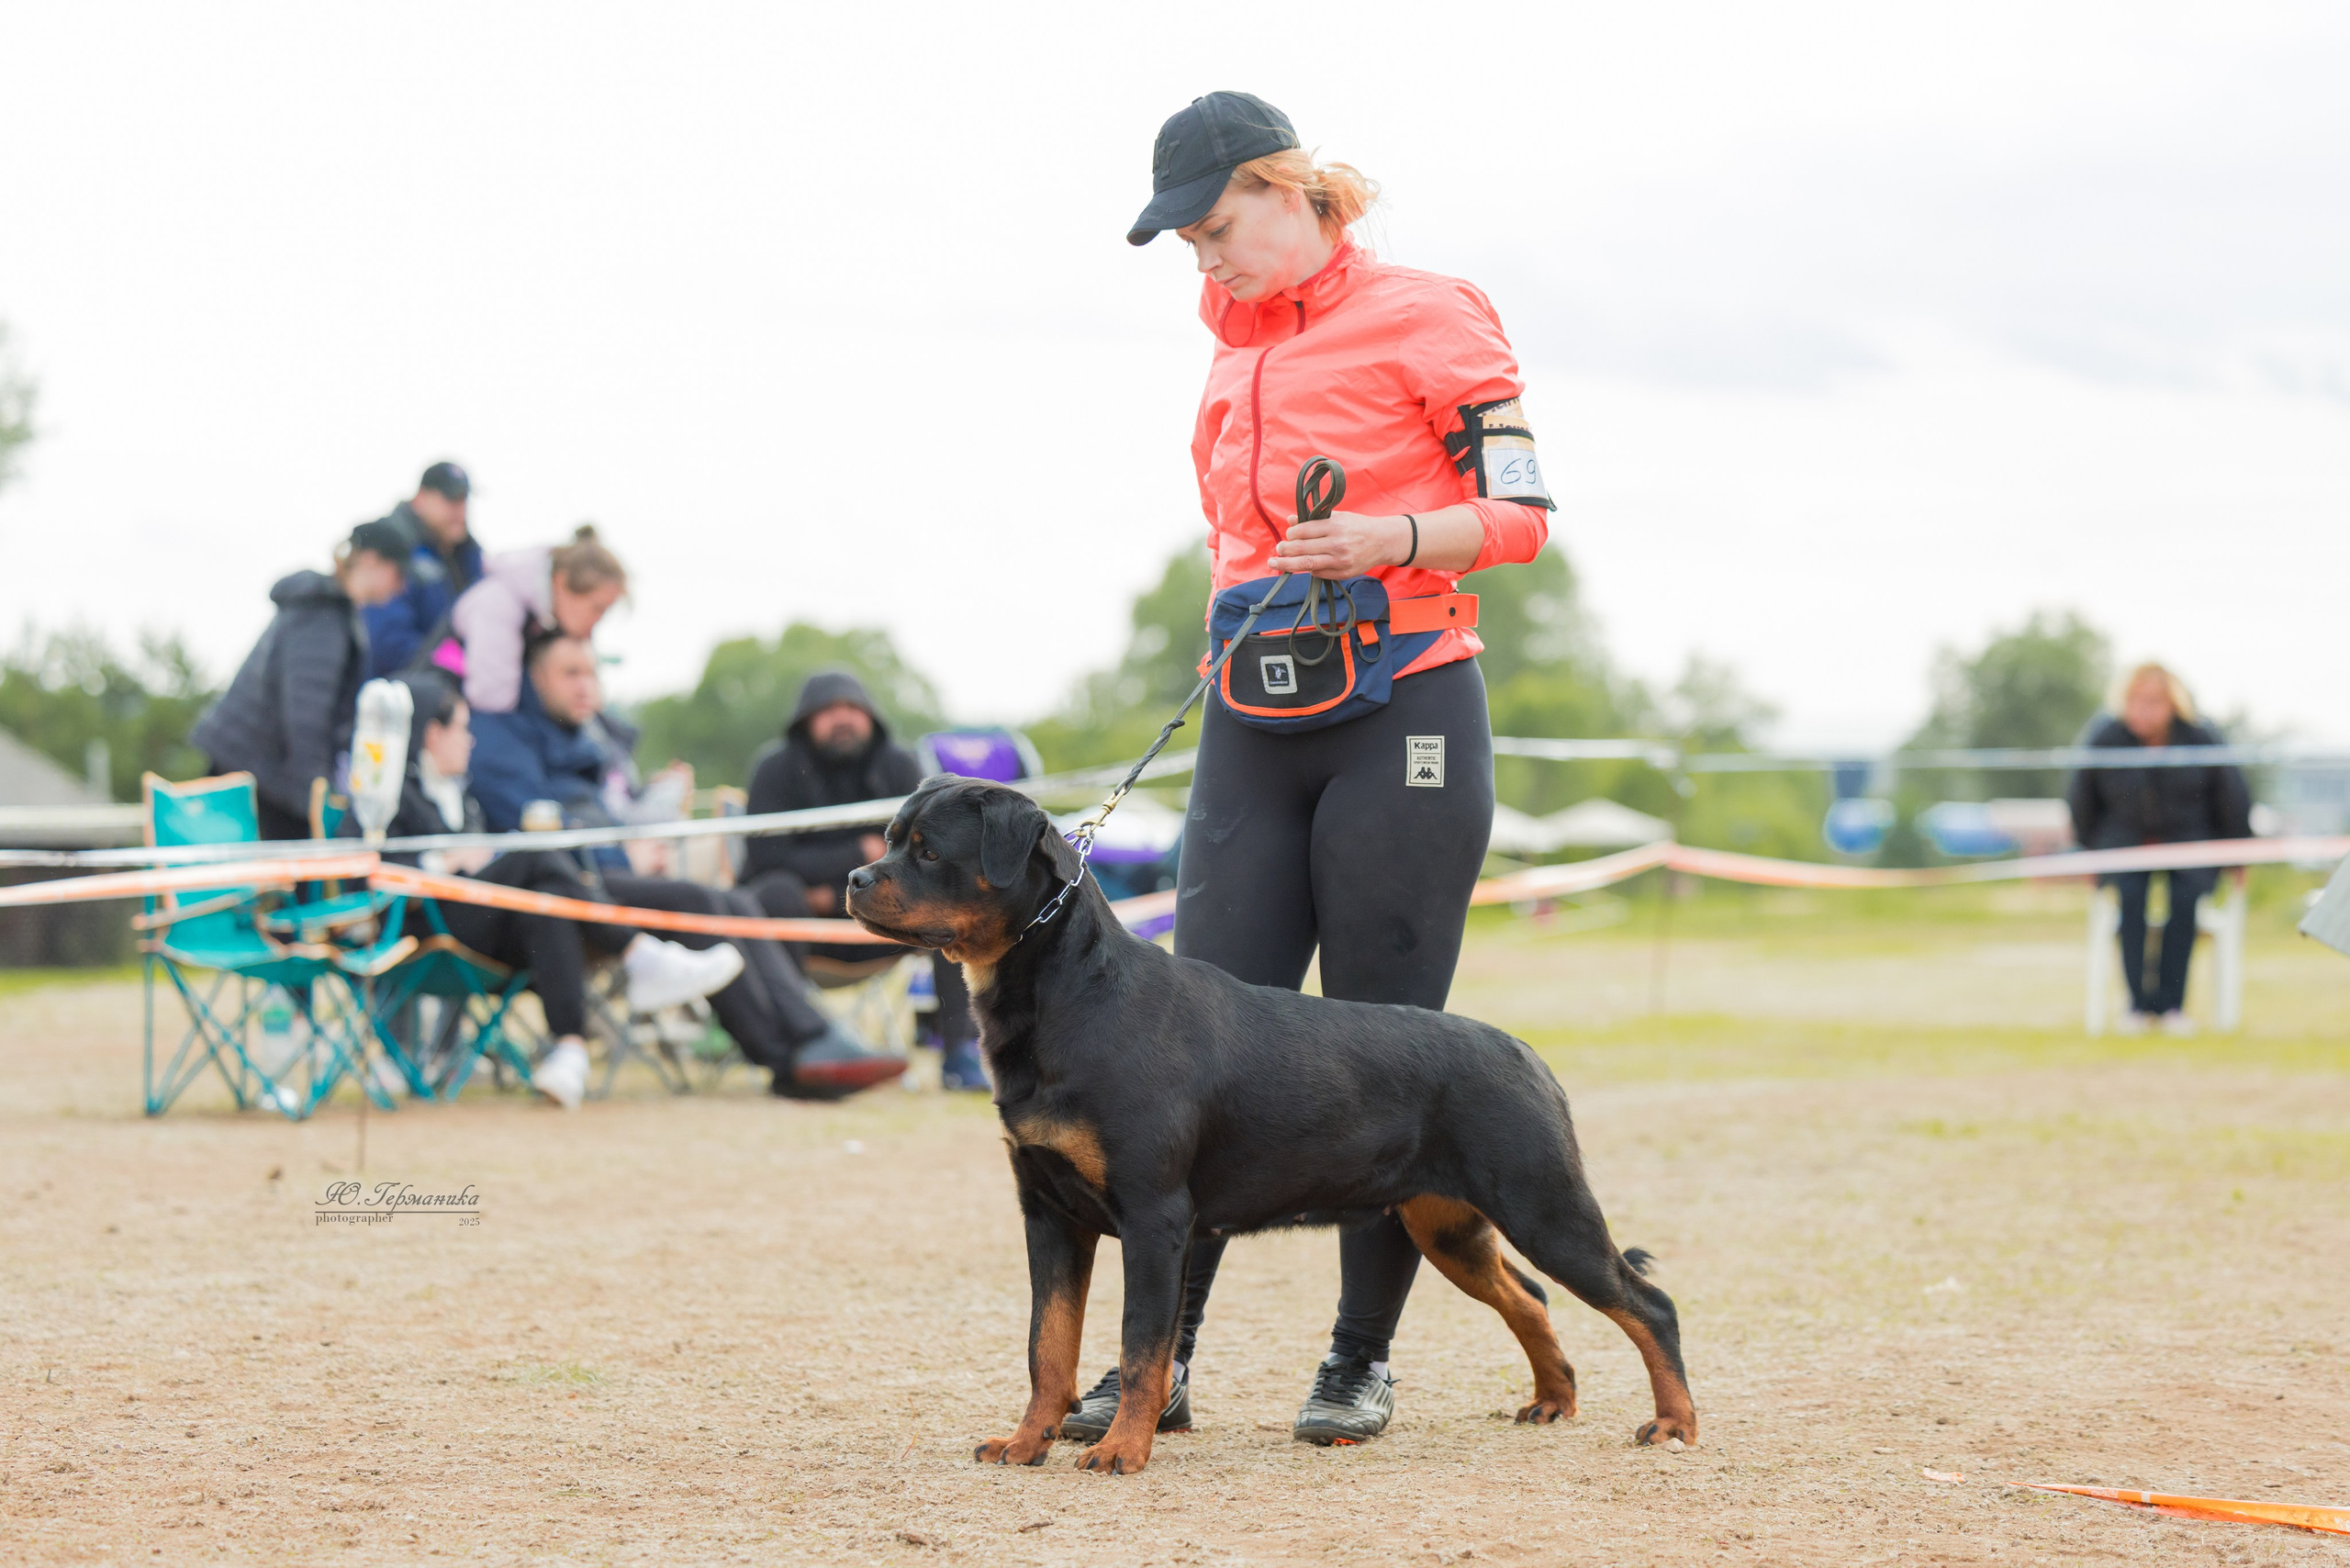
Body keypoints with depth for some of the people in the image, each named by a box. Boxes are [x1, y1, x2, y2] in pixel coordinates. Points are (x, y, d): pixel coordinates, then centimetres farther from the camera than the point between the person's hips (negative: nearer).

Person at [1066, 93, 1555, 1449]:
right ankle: (1160, 1354, 1)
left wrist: (1393, 541, -20)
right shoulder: (1237, 347, 17)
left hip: (1404, 718, -6)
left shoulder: (1423, 318, -3)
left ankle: (1364, 1360, 7)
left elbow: (1521, 512, -5)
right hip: (1254, 726, 6)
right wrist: (1239, 617, 15)